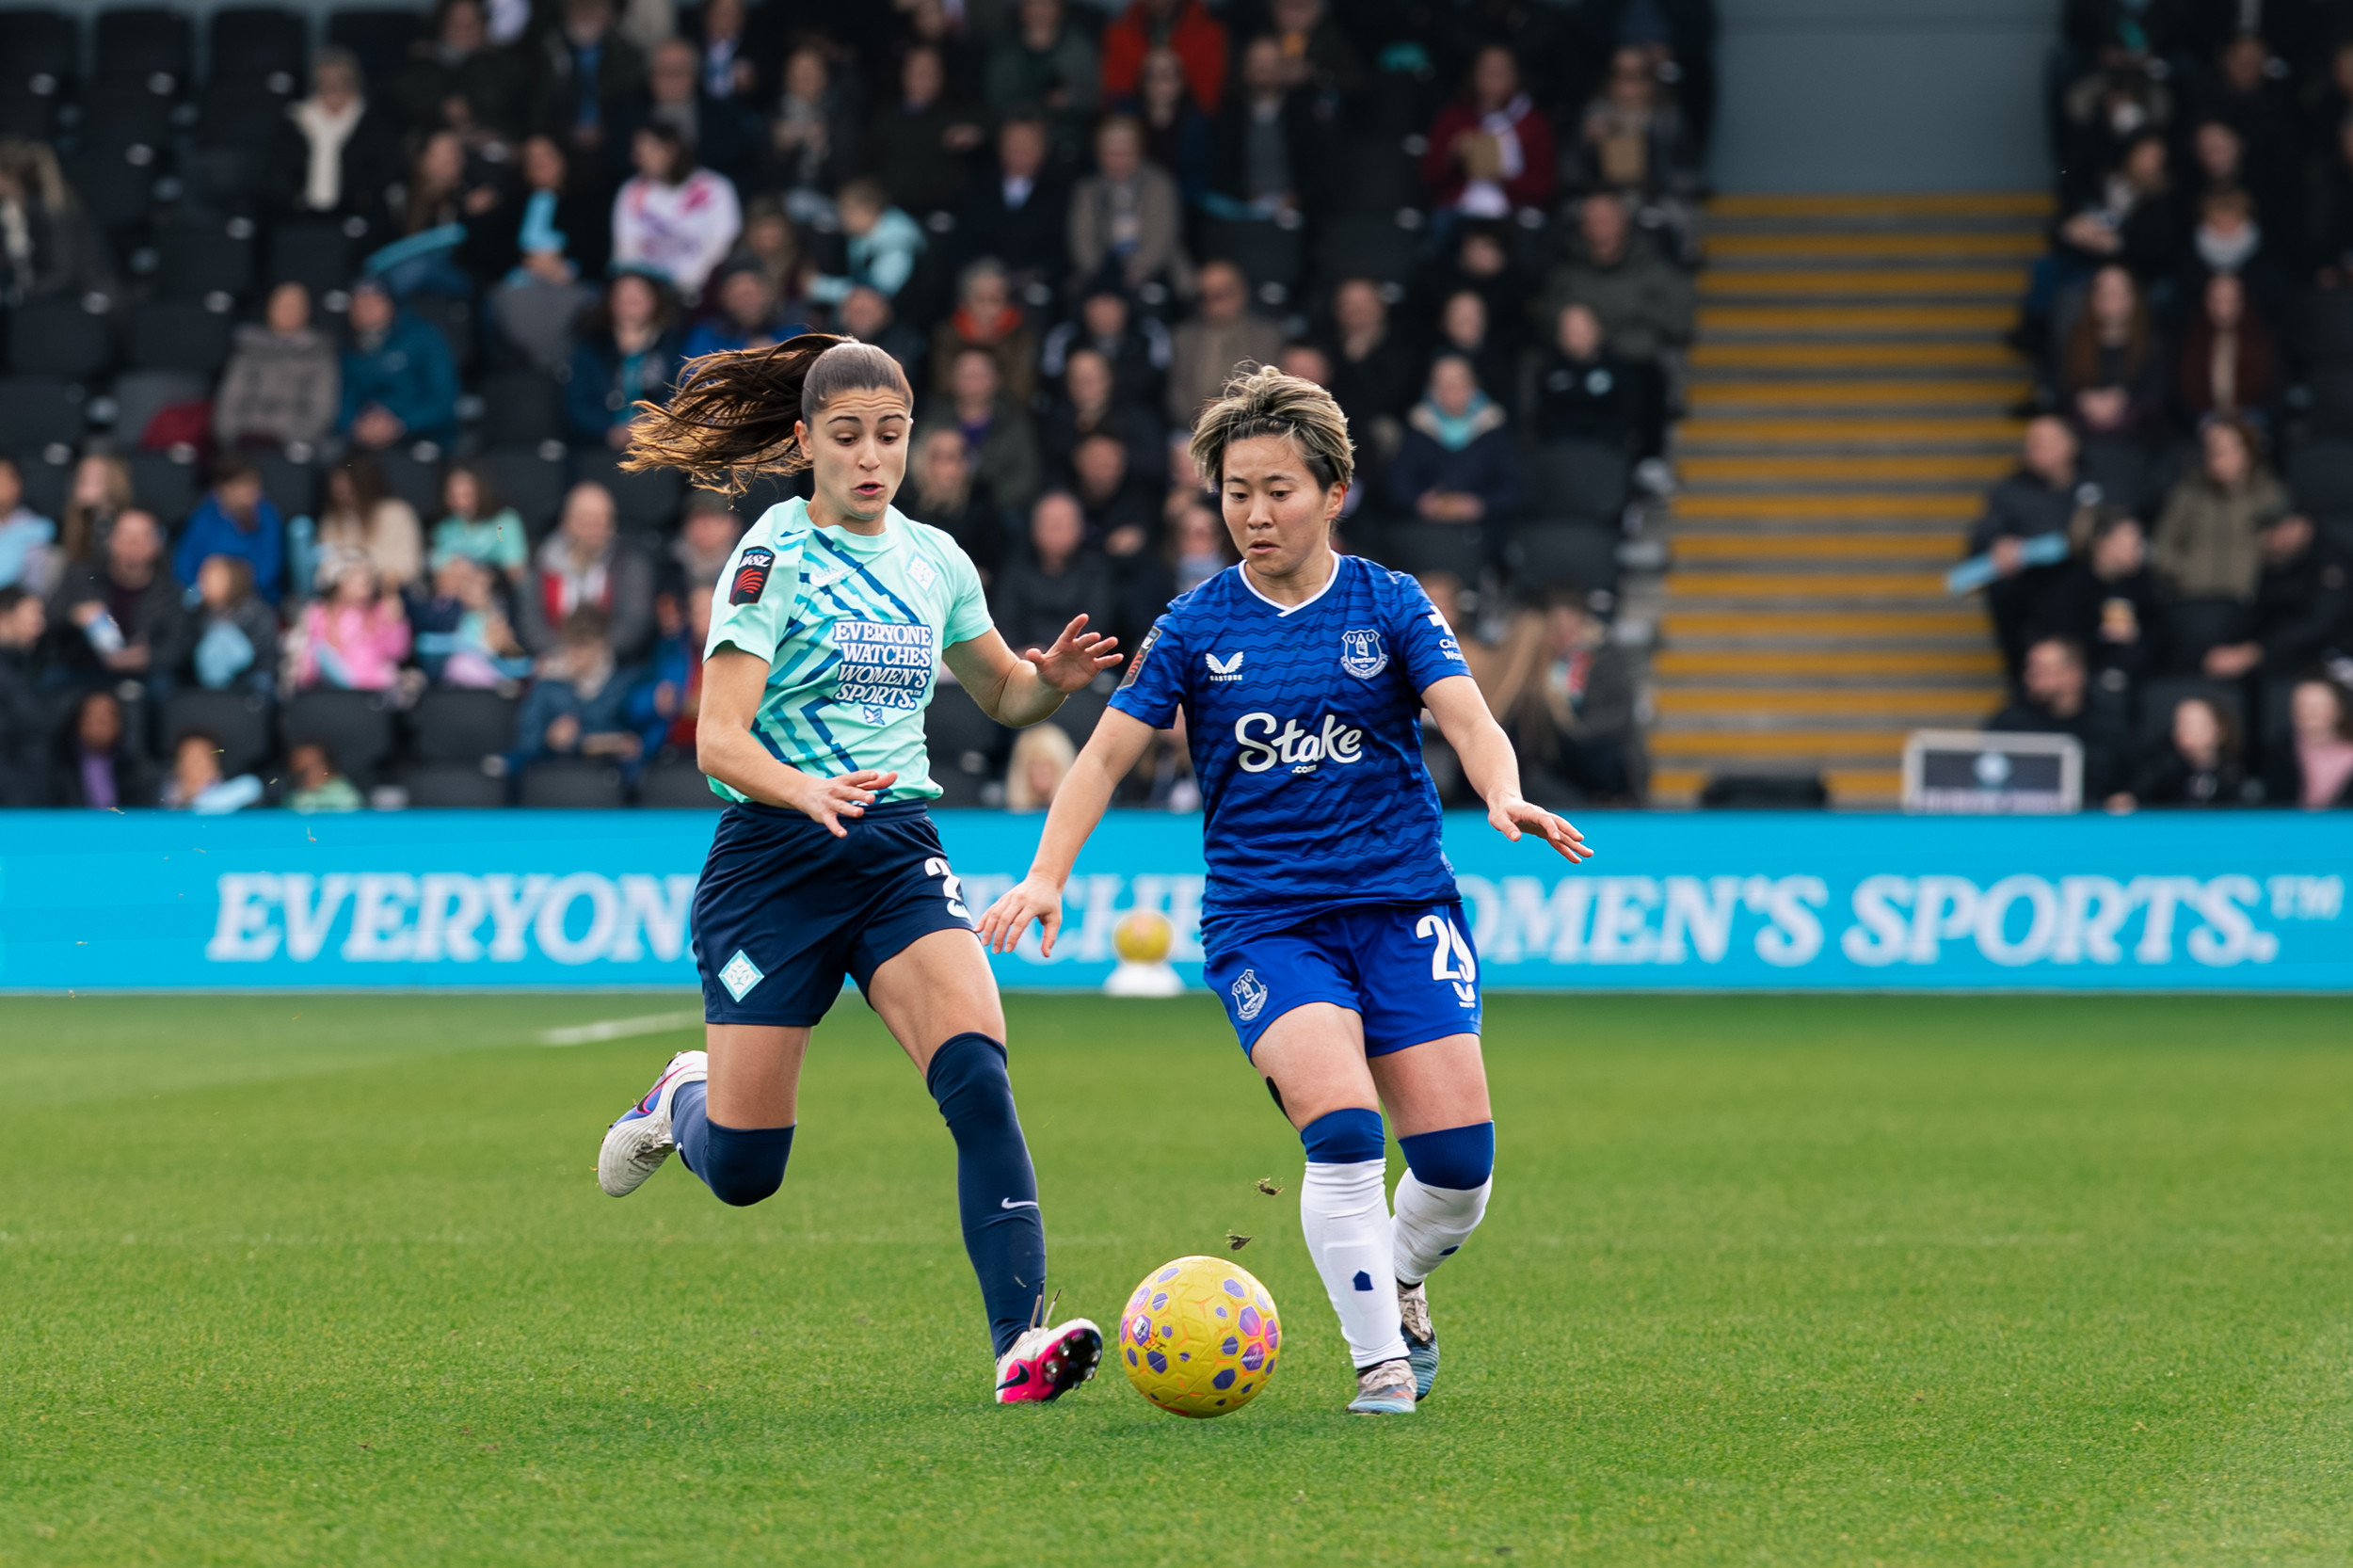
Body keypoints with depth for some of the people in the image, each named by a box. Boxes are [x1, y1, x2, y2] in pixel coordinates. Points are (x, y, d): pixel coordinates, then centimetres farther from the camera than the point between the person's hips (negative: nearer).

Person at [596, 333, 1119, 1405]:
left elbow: (1002, 694, 23)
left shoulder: (933, 560, 9)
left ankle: (1019, 1339, -27)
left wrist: (1051, 679, -1)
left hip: (900, 853, 4)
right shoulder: (774, 559, -9)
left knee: (978, 1079, -22)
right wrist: (808, 791, -37)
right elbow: (718, 739, -17)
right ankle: (684, 1099, 38)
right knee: (743, 1172, 1)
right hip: (773, 861, -4)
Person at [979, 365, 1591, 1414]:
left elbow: (1467, 718, -8)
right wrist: (1046, 875, -9)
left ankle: (1398, 1281, 24)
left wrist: (1506, 799, -30)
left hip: (1401, 904, 1)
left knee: (1456, 1159, -9)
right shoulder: (1195, 628, 4)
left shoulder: (1390, 607, 3)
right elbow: (1109, 752, 4)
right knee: (1343, 1131, -24)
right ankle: (1380, 1359, -10)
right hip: (1261, 921, -1)